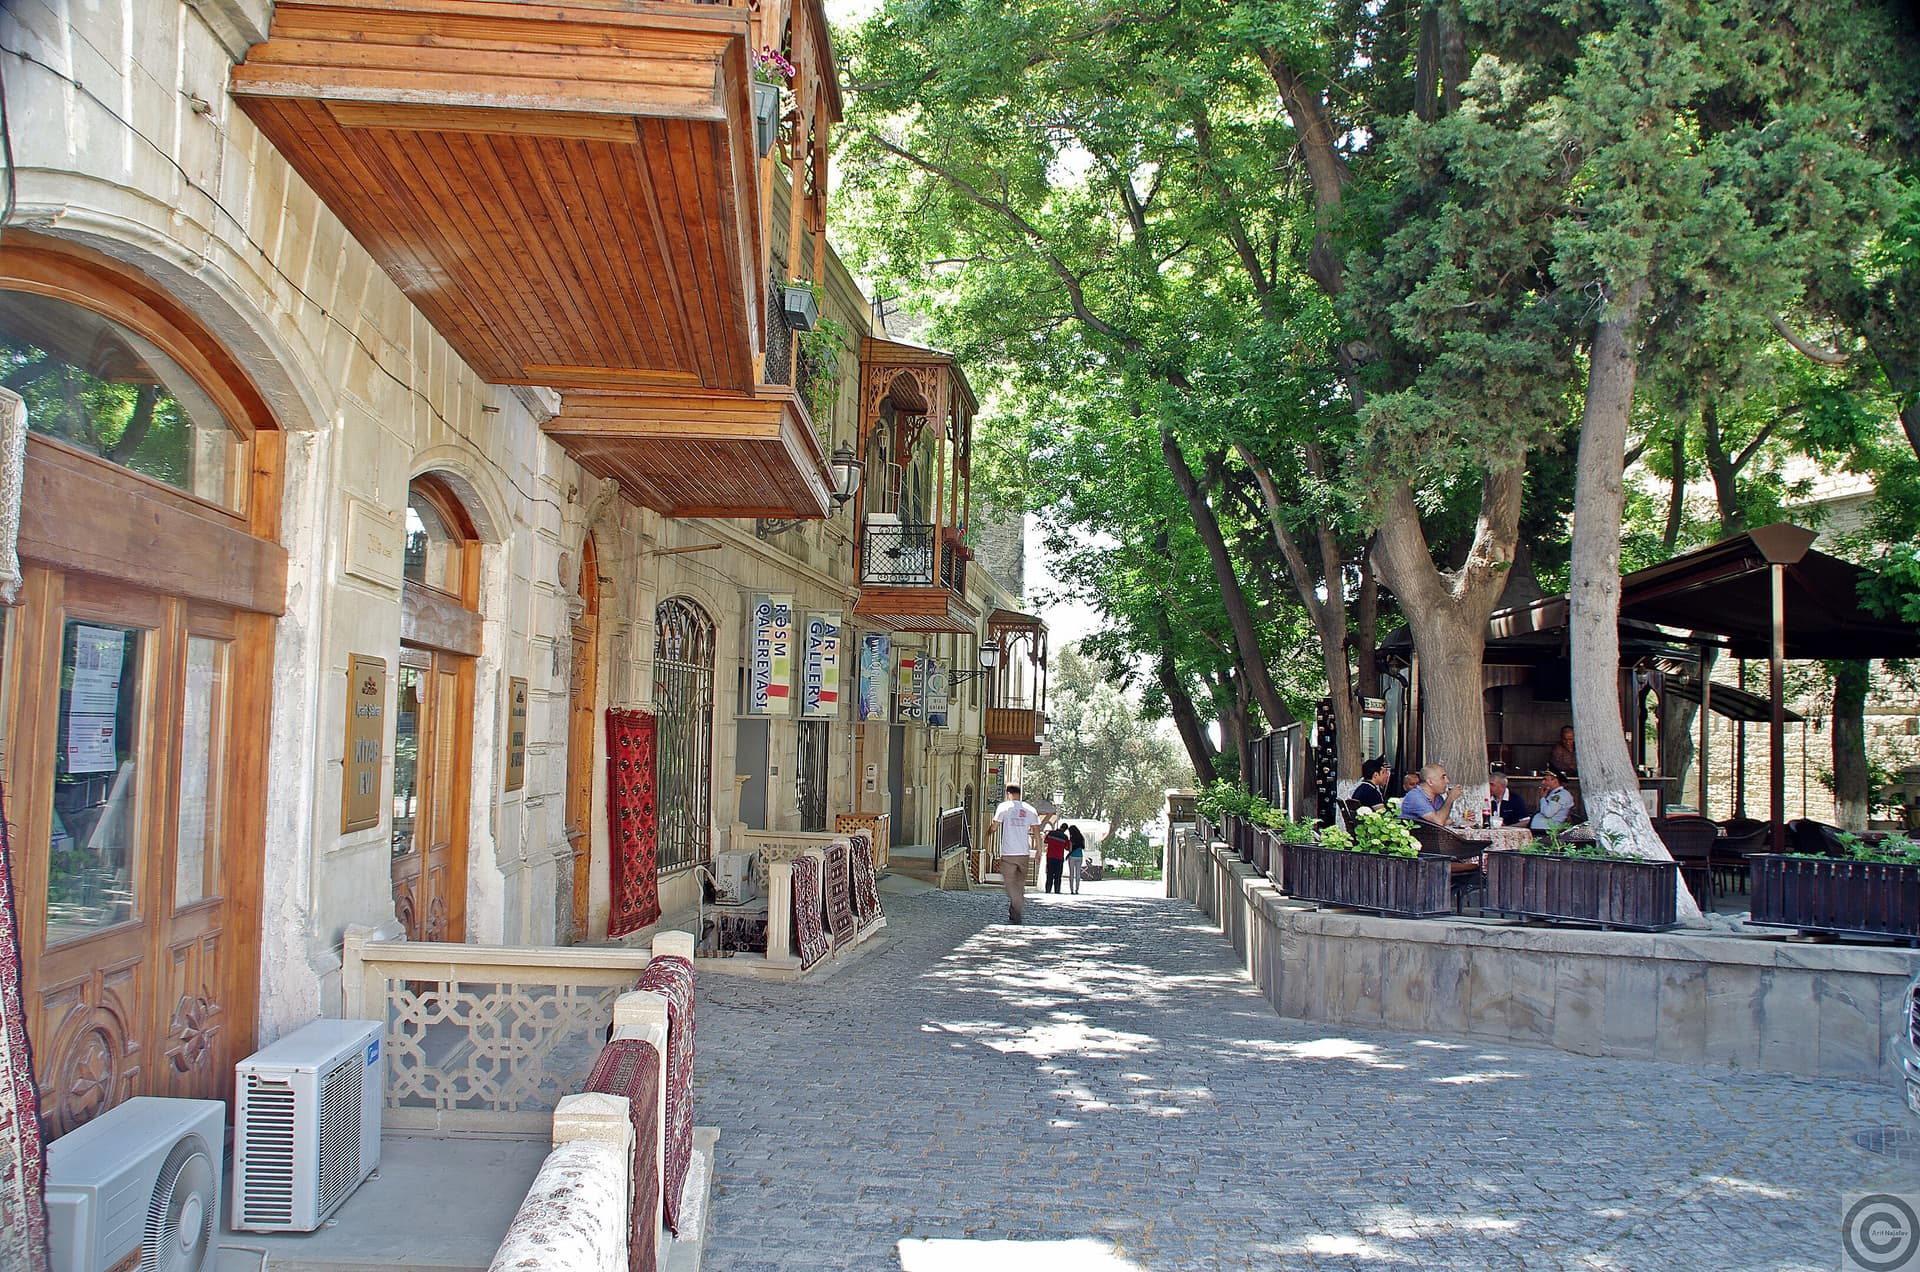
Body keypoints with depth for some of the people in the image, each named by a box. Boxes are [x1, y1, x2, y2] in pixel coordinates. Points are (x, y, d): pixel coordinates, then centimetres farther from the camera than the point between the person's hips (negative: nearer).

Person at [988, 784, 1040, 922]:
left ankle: (1017, 914, -14)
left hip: (1008, 853, -4)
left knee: (1009, 883, 0)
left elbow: (994, 827, -4)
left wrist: (989, 830, 16)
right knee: (1020, 884, 13)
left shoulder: (1004, 806, -3)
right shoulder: (1030, 809, 6)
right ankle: (1014, 914, 17)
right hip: (1024, 853, 4)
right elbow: (1036, 831, 5)